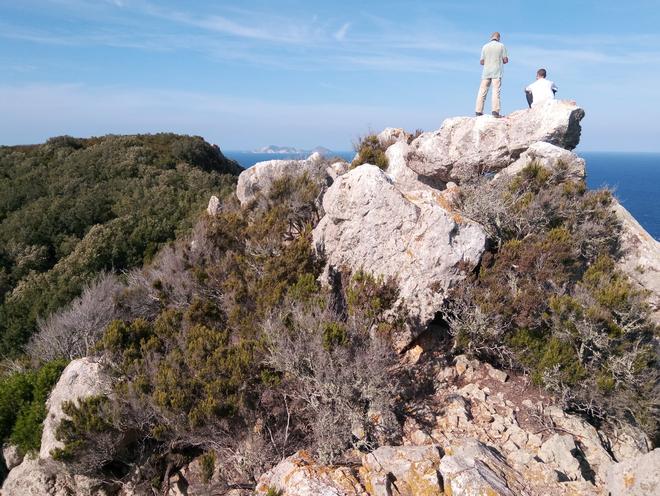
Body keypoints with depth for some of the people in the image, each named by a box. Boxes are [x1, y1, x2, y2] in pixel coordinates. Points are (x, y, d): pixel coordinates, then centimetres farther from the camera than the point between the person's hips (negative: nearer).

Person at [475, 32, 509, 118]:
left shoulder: (485, 46, 5)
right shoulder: (501, 46, 3)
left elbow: (481, 62, 4)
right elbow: (505, 60, 1)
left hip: (486, 72, 2)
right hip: (497, 72, -1)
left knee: (482, 91, 3)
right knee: (496, 91, -4)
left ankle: (478, 111, -1)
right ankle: (495, 111, -13)